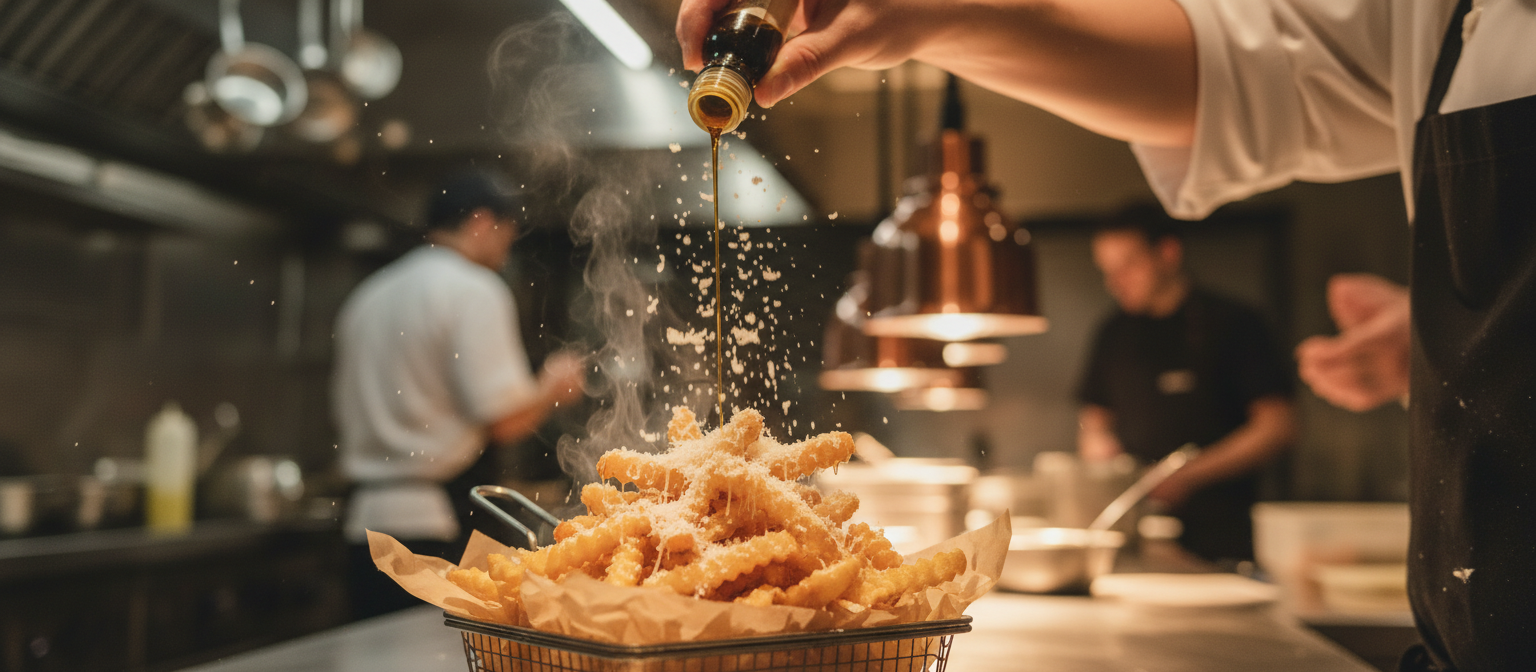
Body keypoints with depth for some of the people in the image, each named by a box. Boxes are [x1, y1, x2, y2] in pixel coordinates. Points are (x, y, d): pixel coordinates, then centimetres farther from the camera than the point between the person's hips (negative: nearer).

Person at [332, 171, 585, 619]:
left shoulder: (365, 296, 16)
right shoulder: (474, 290, -8)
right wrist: (553, 386, 3)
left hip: (367, 519, 8)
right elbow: (506, 421, -15)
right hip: (447, 525, -8)